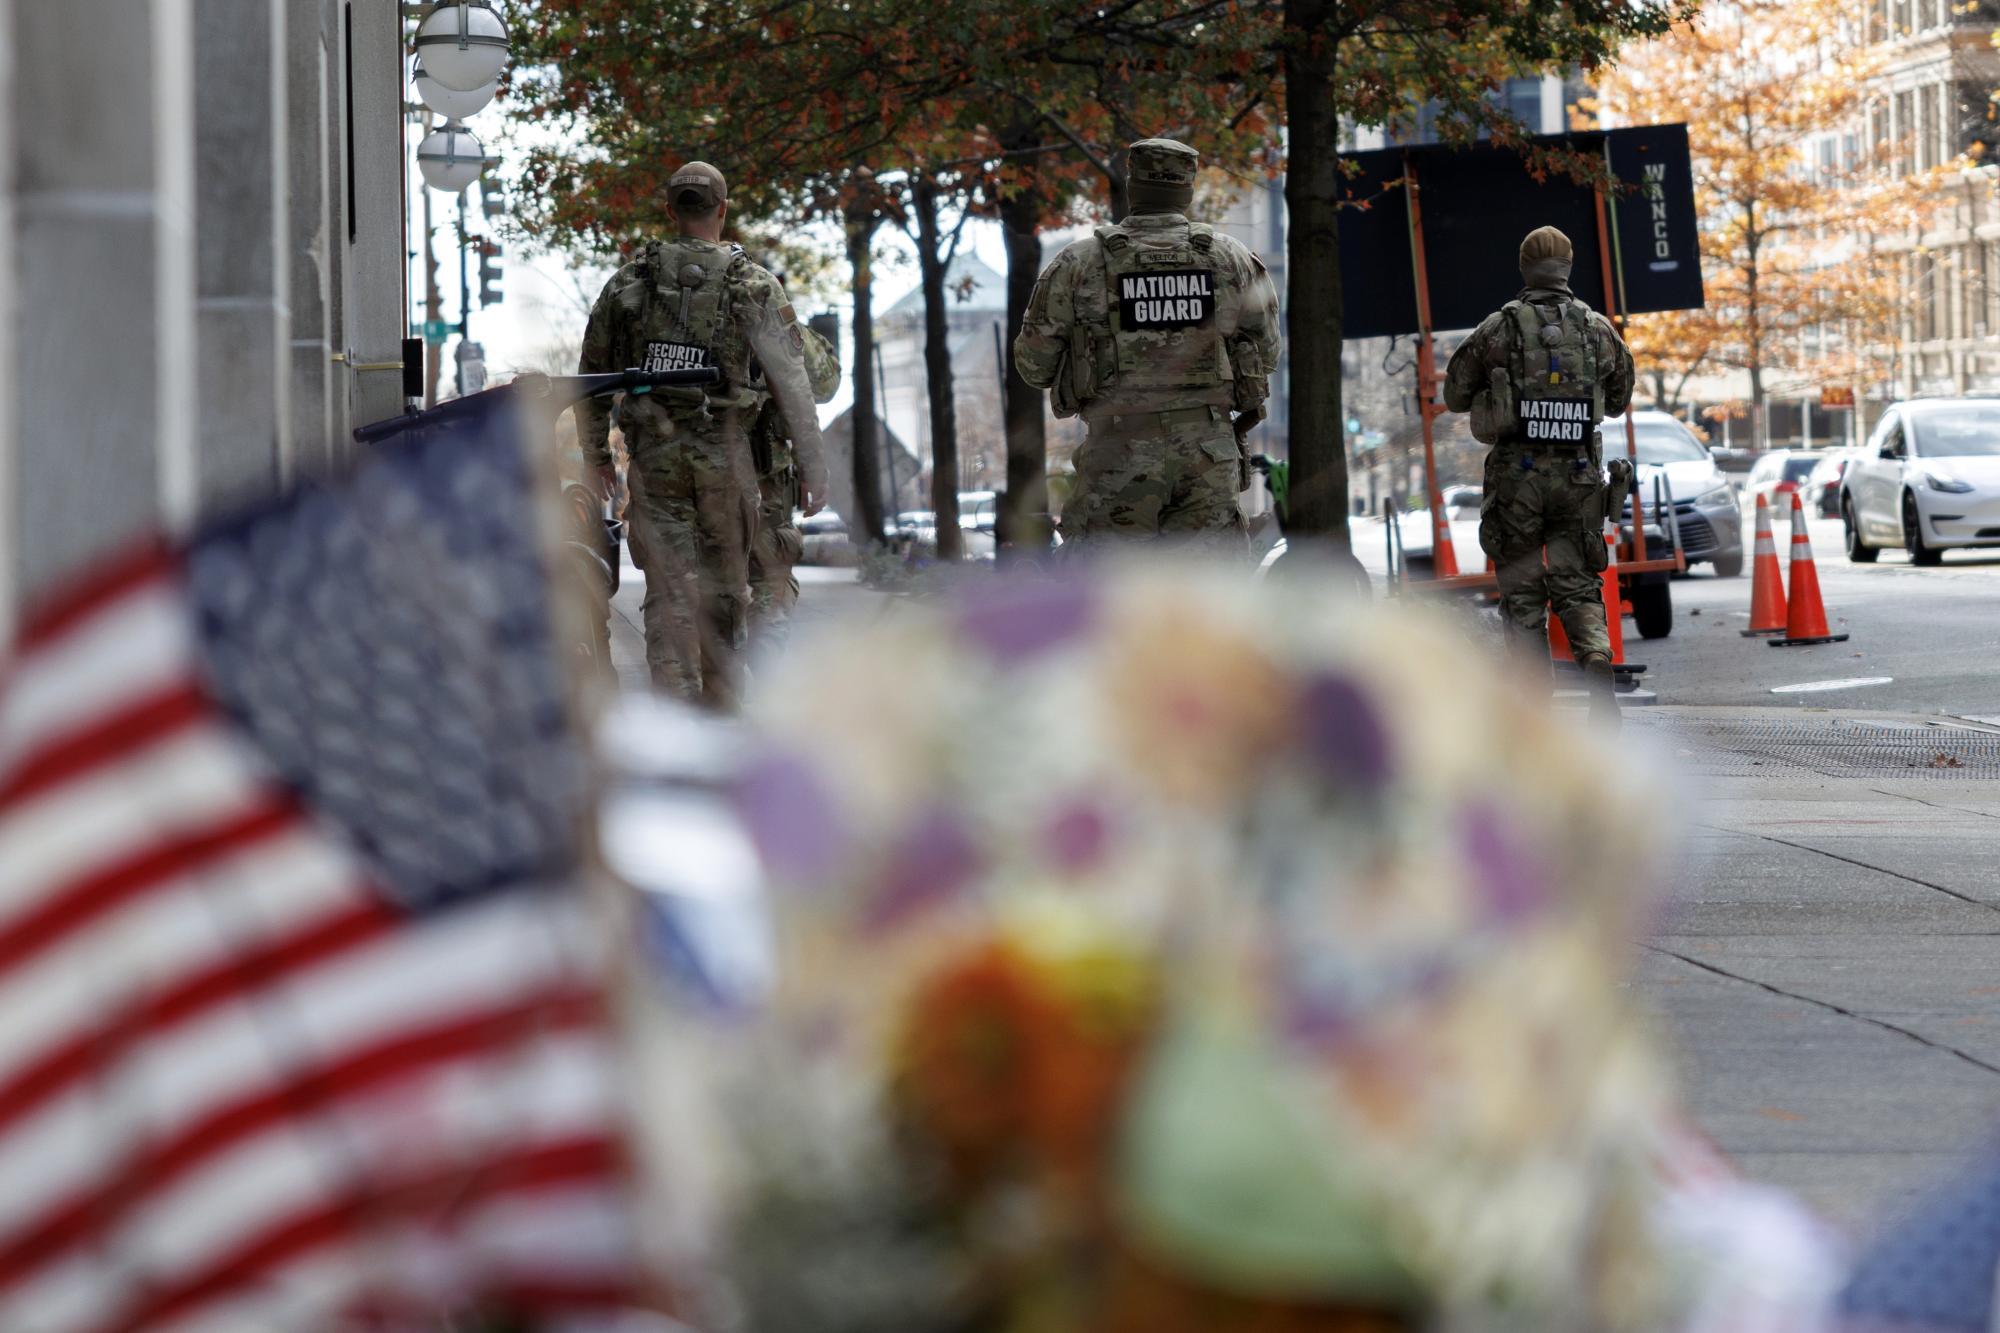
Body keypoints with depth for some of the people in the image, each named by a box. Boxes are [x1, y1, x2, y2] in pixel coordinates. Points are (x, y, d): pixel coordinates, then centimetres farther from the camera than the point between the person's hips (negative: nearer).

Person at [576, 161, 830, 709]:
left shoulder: (628, 284, 3)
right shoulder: (754, 287, -3)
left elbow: (593, 372, 11)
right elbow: (791, 381, -7)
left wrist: (596, 452, 23)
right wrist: (812, 465, -3)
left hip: (653, 457, 1)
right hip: (725, 457, -1)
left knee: (669, 592, 0)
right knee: (724, 590, 14)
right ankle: (720, 709, 23)